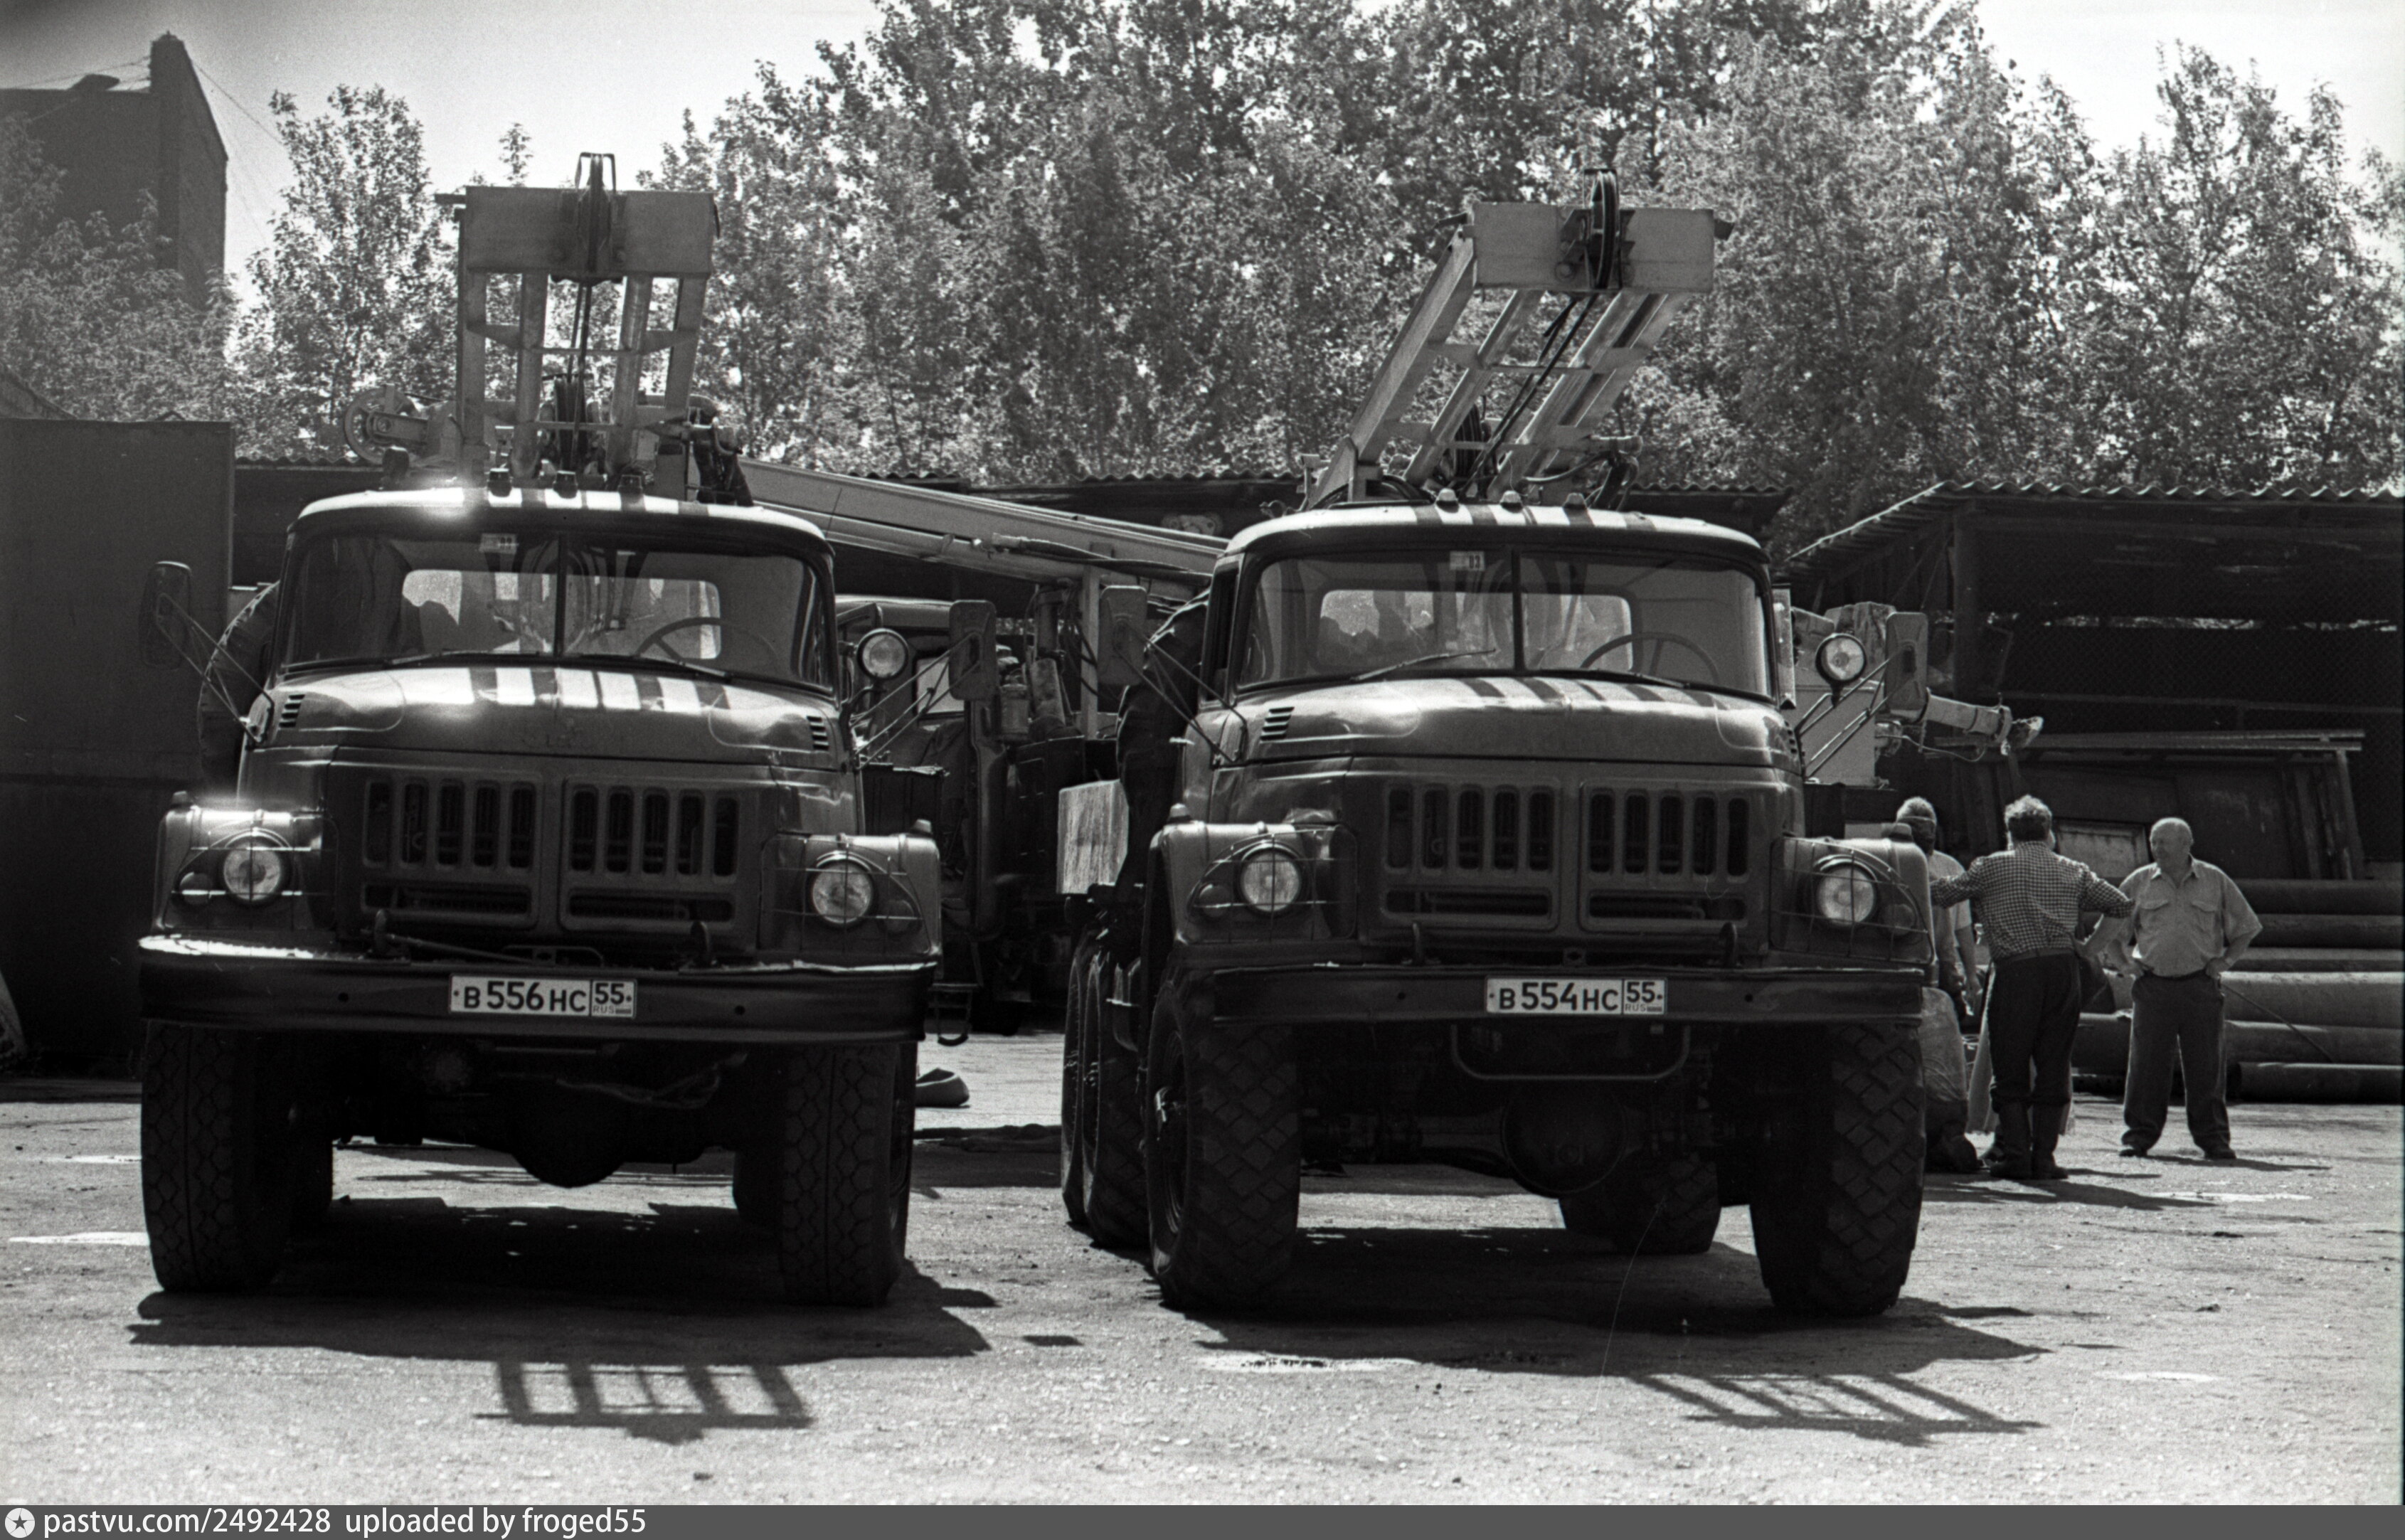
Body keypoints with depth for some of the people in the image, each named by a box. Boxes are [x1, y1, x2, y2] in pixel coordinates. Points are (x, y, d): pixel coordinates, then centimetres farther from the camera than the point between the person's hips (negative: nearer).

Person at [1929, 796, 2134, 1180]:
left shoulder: (1991, 867, 5)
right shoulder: (2072, 872, 13)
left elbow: (1943, 893, 9)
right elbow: (2121, 904, 15)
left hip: (2016, 971, -2)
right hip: (2064, 968, 2)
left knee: (2011, 1067, 5)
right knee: (2053, 1067, 7)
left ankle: (2013, 1152, -1)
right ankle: (2044, 1157, 4)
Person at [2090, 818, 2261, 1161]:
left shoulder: (2215, 882, 10)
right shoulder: (2139, 884, 10)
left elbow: (2245, 929, 19)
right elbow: (2109, 935, 17)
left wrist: (2225, 960, 5)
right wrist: (2123, 963, -1)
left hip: (2200, 986, 0)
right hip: (2152, 985, 0)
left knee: (2205, 1065, -2)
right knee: (2146, 1063, -4)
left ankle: (2213, 1137, 4)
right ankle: (2139, 1135, 3)